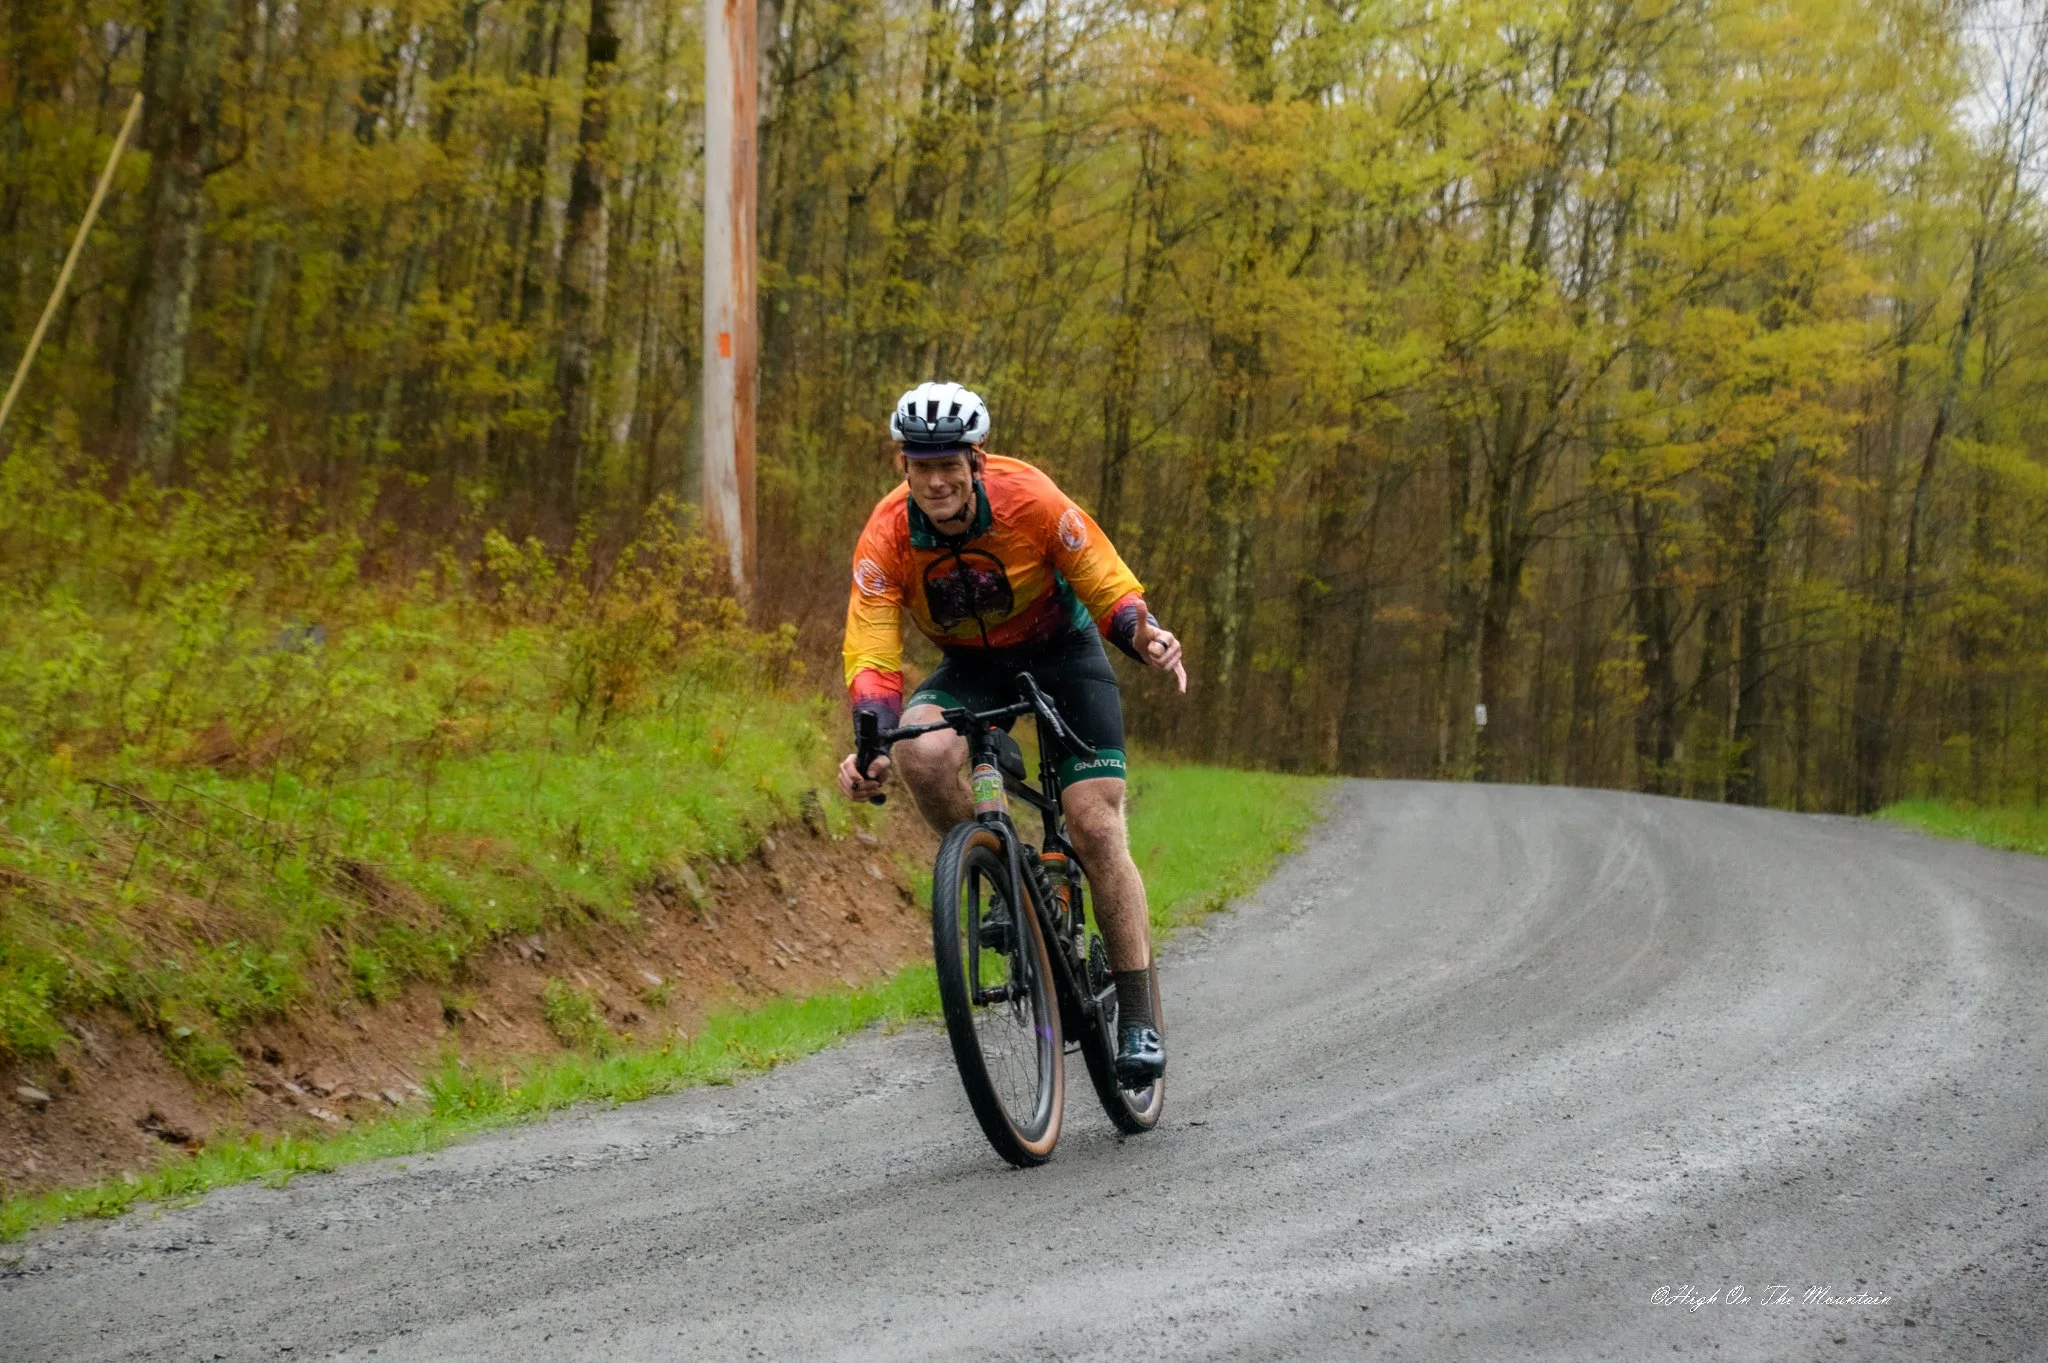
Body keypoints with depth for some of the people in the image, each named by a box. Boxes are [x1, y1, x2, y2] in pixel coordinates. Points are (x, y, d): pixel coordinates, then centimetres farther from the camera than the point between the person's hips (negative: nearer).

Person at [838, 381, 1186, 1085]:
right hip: (972, 665, 2)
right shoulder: (885, 539, -24)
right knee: (921, 752, -32)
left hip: (1062, 650, -2)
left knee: (1096, 826, -15)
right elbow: (872, 657, -24)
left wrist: (1146, 638, -40)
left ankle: (1138, 1019, -6)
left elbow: (1112, 591, -19)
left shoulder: (1031, 501, -28)